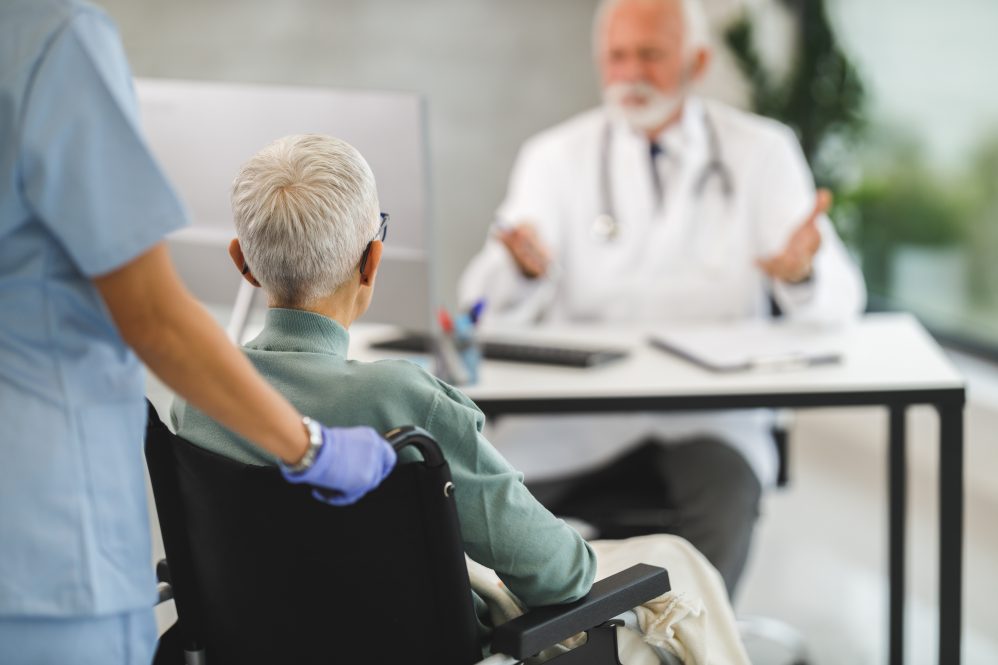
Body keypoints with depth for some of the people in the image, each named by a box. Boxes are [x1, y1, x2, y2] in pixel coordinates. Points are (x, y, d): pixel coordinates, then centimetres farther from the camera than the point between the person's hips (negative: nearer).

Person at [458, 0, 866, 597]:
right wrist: (523, 267, -26)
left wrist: (801, 272, -24)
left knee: (728, 491, -33)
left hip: (711, 412, -1)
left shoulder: (761, 152, 7)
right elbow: (489, 309, -3)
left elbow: (839, 301, 0)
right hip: (580, 408, 1)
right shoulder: (555, 157, 8)